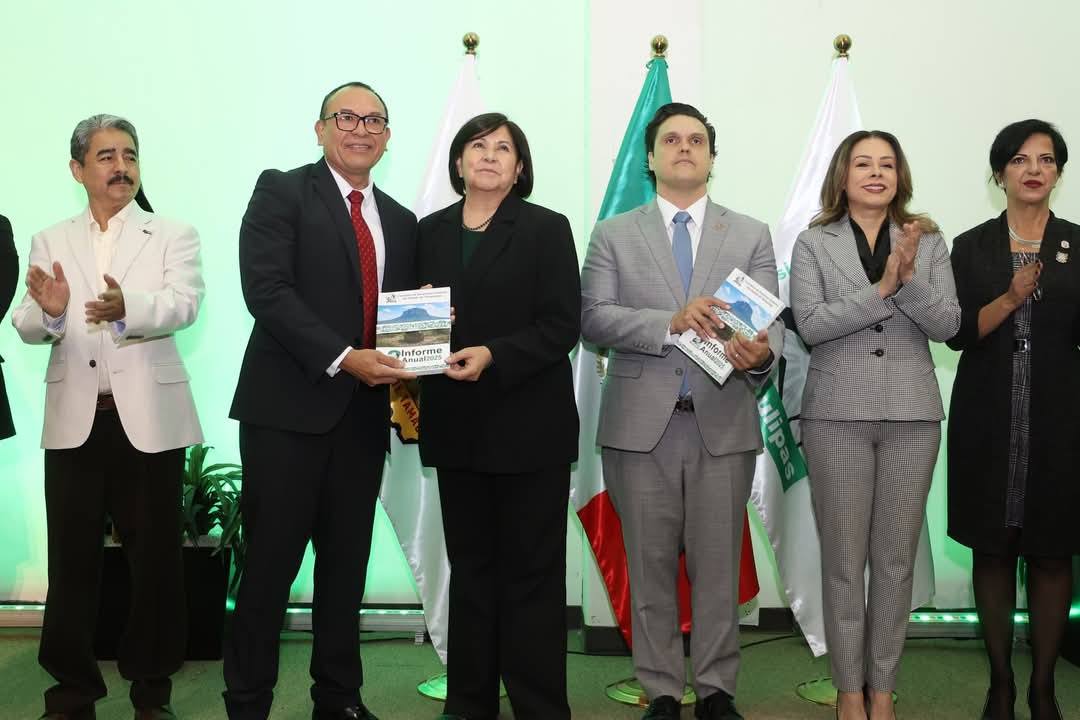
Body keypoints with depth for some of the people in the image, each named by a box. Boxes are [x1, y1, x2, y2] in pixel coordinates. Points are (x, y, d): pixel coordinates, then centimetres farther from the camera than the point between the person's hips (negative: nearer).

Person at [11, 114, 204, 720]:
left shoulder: (174, 236, 4)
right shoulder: (50, 243, 11)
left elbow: (183, 304, -15)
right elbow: (27, 330, 0)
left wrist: (127, 307, -35)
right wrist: (48, 311, -23)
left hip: (149, 418, -2)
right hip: (75, 420, 2)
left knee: (156, 555, 5)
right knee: (72, 557, 6)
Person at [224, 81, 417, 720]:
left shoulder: (401, 222, 16)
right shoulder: (282, 192, -1)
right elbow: (266, 288, -13)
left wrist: (408, 385, -2)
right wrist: (342, 357, -20)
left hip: (364, 415, 5)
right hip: (288, 409, -5)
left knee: (347, 565, 11)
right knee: (271, 564, 0)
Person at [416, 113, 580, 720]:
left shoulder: (547, 229, -1)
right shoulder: (431, 231, 11)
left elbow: (562, 327, -8)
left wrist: (494, 357, -21)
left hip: (529, 425, -4)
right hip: (457, 424, 4)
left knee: (532, 571, 3)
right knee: (470, 567, 11)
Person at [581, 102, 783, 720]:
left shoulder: (752, 236, 10)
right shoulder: (614, 234, 9)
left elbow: (771, 321, 0)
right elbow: (594, 317, -4)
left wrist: (761, 354, -23)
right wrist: (670, 322, -18)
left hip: (724, 422, 0)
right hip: (641, 423, 0)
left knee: (718, 565, 5)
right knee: (651, 565, 7)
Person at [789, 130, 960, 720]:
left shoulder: (928, 241, 7)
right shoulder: (813, 243, 2)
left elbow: (947, 325, -2)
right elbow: (810, 325, -10)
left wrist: (909, 277, -18)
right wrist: (882, 288, -15)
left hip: (912, 415, 2)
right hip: (838, 414, -2)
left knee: (896, 559, 7)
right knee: (843, 559, 4)